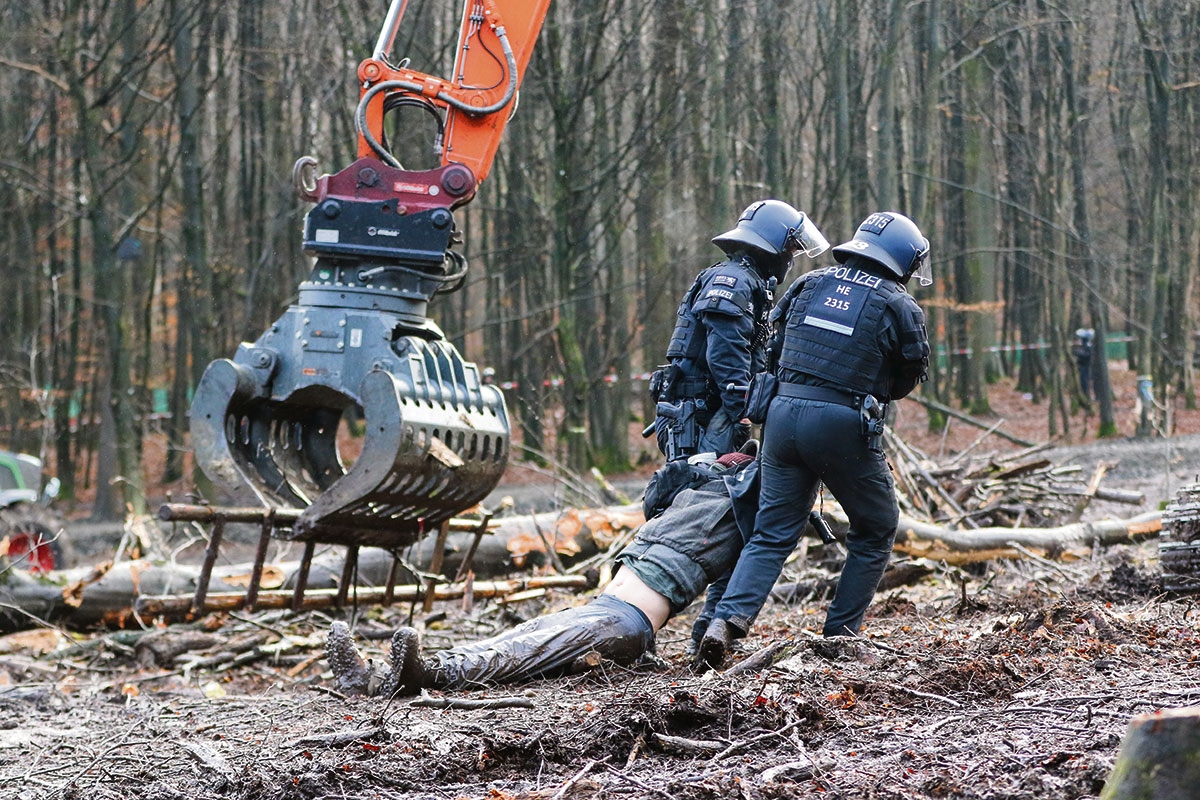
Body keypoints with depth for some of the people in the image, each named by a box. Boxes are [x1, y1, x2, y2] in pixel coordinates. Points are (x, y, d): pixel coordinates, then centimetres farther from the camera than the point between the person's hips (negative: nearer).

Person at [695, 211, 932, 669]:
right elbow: (906, 381, 11)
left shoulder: (810, 284, 13)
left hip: (783, 411, 4)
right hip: (842, 425, -4)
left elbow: (777, 347, 18)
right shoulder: (900, 308, 2)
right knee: (876, 529, 16)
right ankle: (840, 634, 13)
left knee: (772, 533, 11)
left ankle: (728, 620, -9)